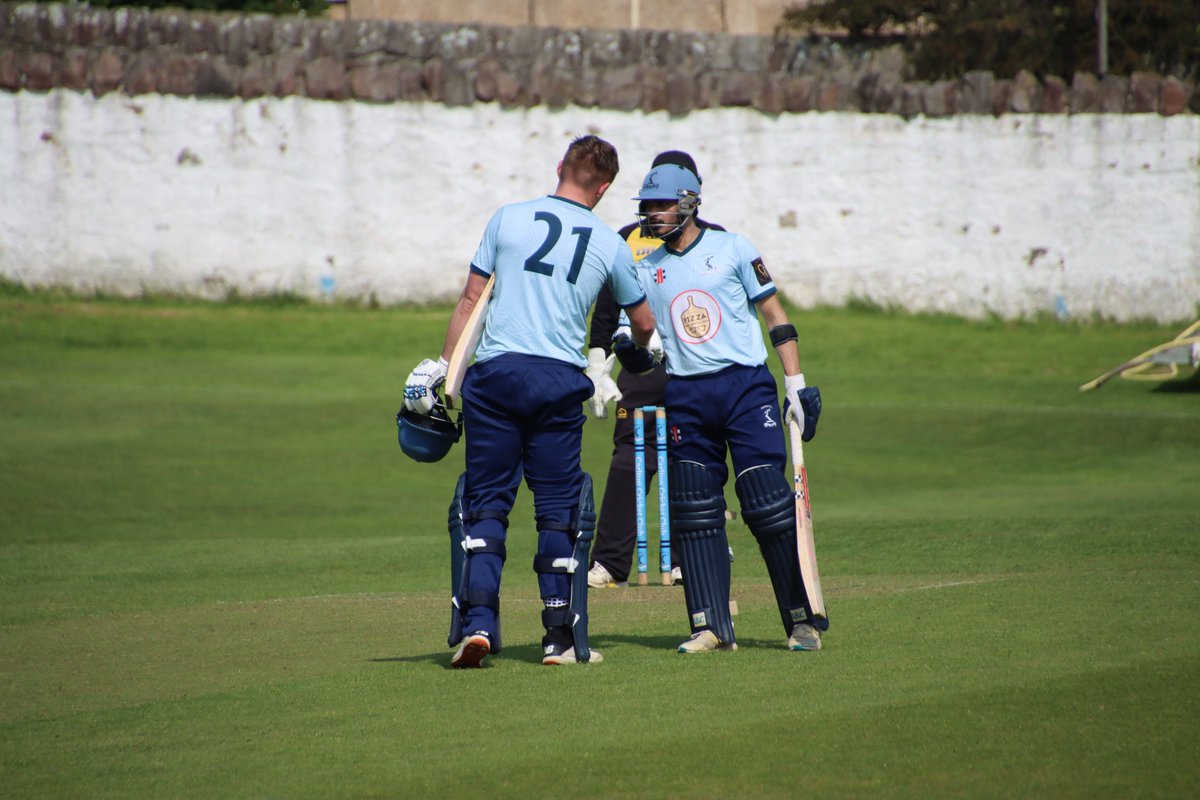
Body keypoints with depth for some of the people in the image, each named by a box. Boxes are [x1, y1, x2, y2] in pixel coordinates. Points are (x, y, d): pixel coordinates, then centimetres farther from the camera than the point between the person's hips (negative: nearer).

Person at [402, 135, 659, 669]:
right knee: (559, 507, 8)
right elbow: (643, 323, 21)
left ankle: (476, 623, -7)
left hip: (495, 370, 0)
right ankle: (561, 638, 8)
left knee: (486, 502, 5)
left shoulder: (509, 219, 5)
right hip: (560, 379, 0)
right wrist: (639, 354, 43)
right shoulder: (609, 245, 8)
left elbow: (470, 299, 5)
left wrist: (439, 366, 10)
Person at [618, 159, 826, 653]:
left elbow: (774, 315, 3)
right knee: (693, 510, -1)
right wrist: (624, 348, -13)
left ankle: (803, 620, -1)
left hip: (746, 386, -4)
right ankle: (711, 627, 4)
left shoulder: (731, 249, 2)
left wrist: (797, 385, -3)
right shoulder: (646, 270, 12)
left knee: (768, 502, -10)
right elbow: (636, 329, 13)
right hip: (686, 397, 4)